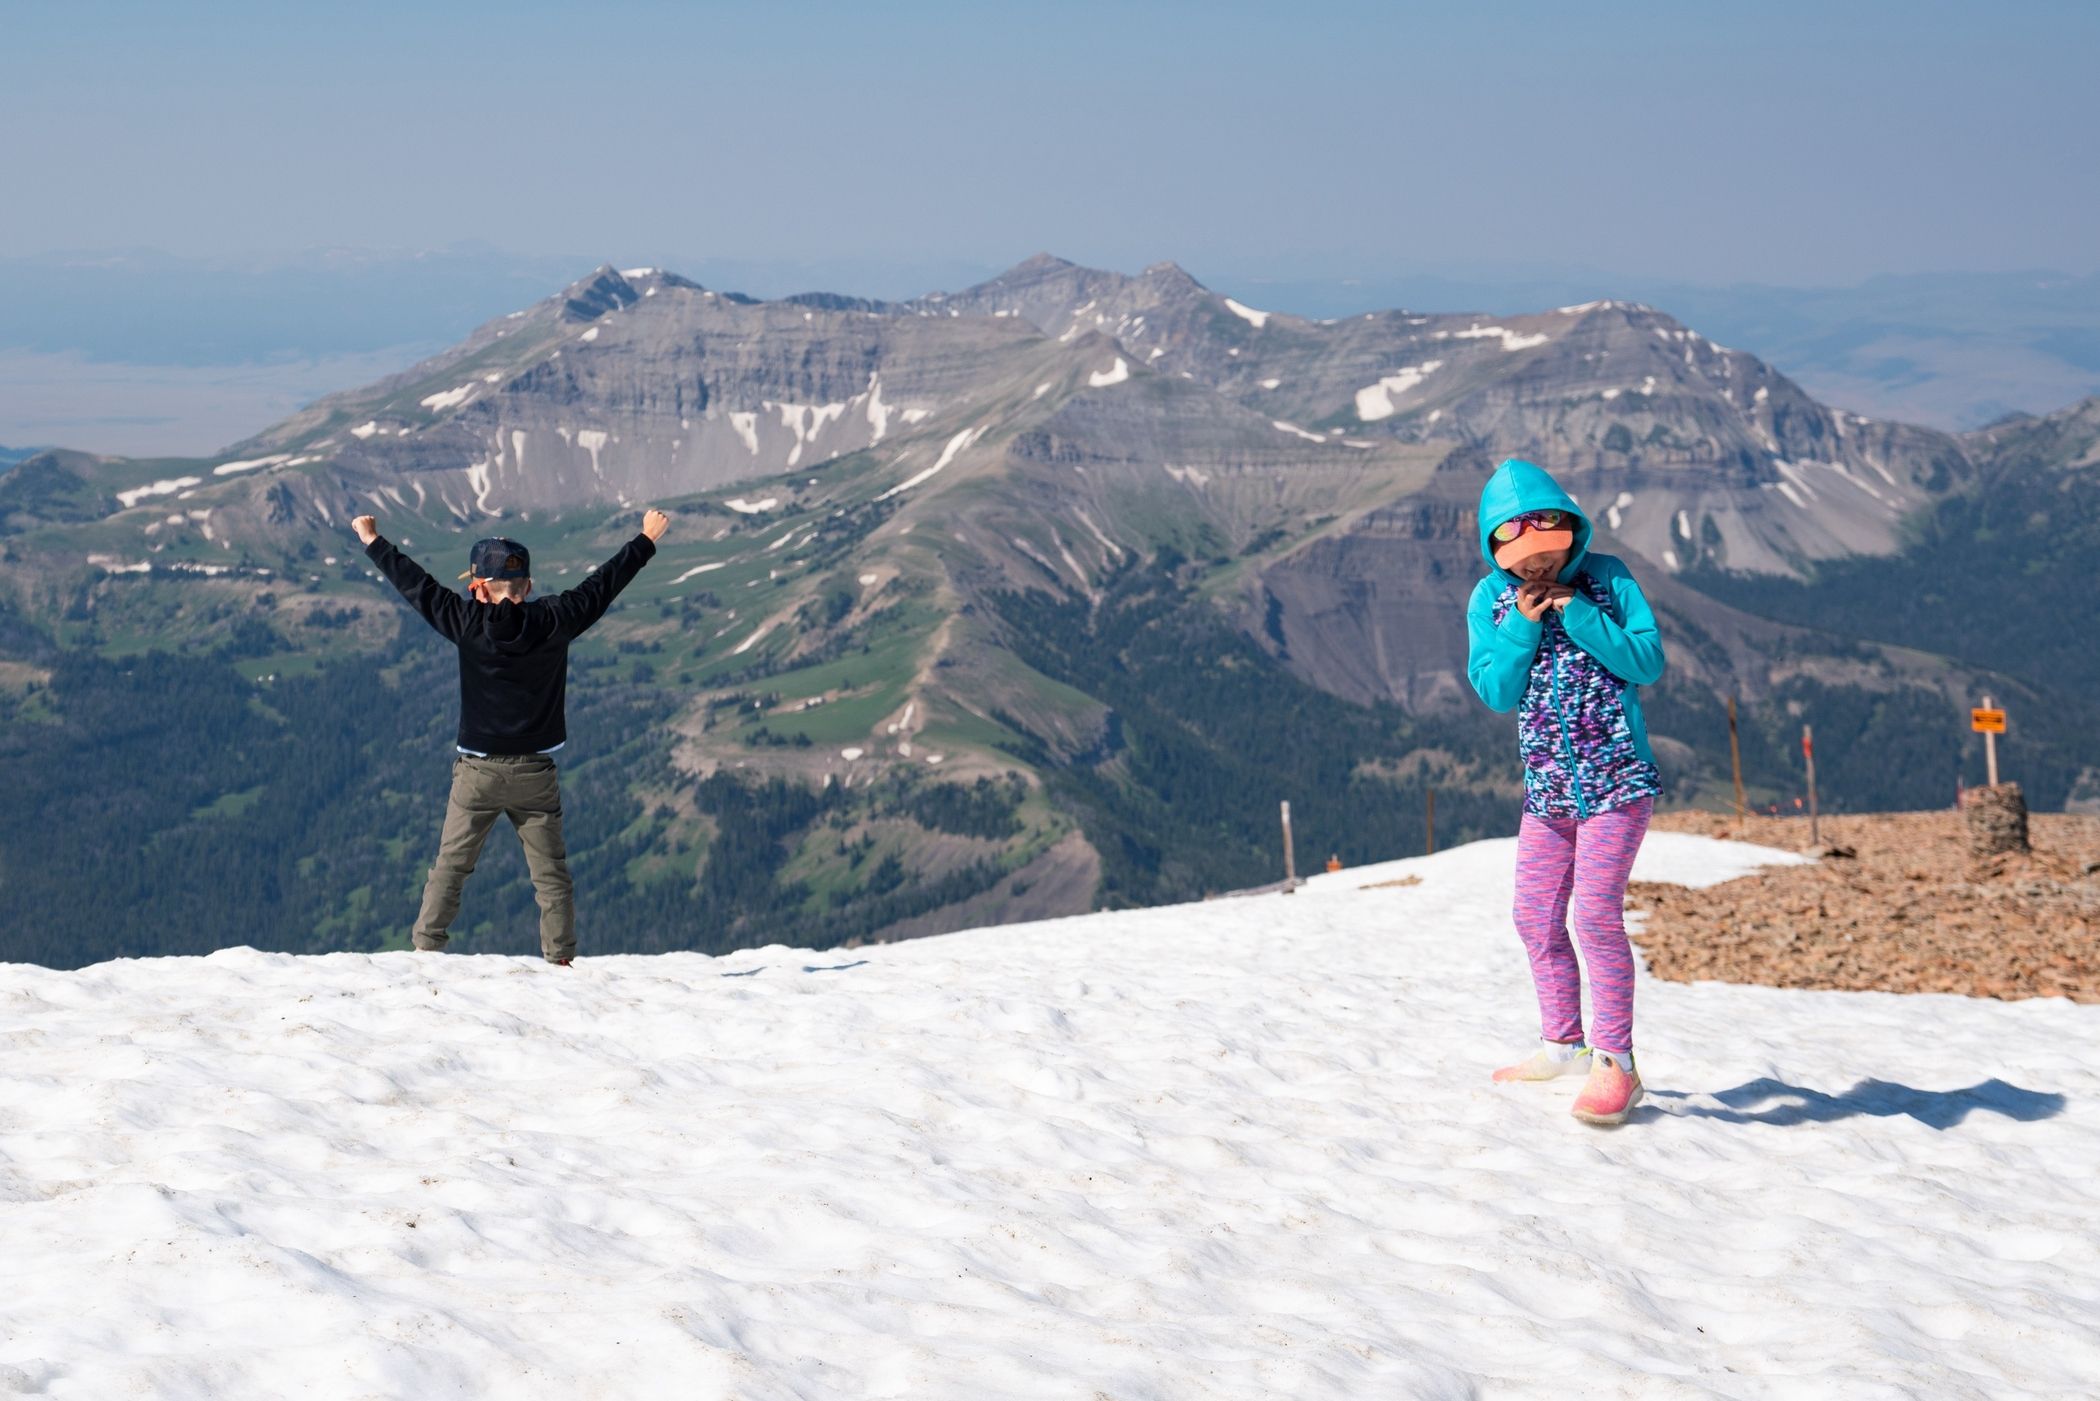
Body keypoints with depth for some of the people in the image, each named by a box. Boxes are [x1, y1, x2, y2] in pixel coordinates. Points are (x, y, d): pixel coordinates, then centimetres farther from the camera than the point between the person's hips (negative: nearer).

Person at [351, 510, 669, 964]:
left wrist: (374, 544, 14)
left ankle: (425, 950, 8)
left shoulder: (468, 623, -10)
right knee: (551, 875, 8)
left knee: (449, 869, 9)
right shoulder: (553, 622, -8)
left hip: (476, 773, -1)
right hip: (534, 773, 1)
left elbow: (417, 585, 1)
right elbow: (601, 586, 4)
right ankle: (561, 959, 5)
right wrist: (646, 541, 16)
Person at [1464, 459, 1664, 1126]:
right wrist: (1524, 623, -17)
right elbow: (1497, 692, -6)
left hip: (1617, 781, -5)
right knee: (1535, 915, 11)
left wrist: (1575, 611, -18)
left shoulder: (1606, 577, -5)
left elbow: (1648, 662, -12)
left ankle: (1615, 1061, -8)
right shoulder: (1490, 598, 1)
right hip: (1546, 789, 5)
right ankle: (1563, 1043, 27)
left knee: (1595, 911, -14)